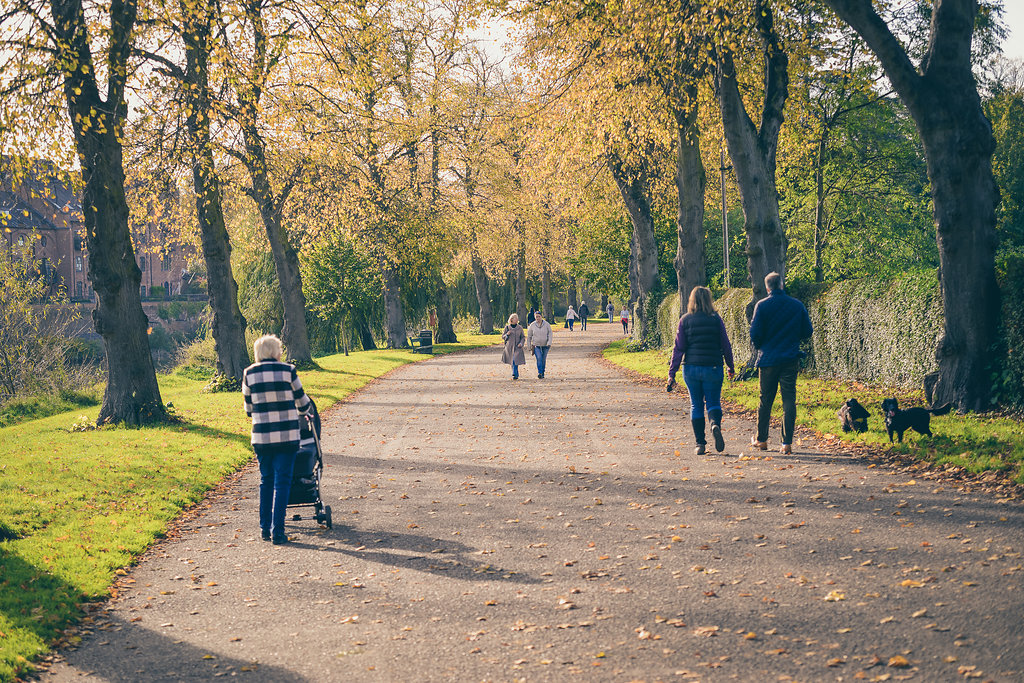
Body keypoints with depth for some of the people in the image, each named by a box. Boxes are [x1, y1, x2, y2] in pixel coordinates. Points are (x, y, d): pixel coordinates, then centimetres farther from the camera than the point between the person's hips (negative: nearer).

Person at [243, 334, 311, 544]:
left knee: (266, 480, 16)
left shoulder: (249, 374, 2)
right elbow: (302, 401, 8)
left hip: (261, 435, 2)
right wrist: (305, 410, 32)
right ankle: (277, 531, -2)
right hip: (287, 435, -2)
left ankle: (265, 528, 18)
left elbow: (249, 408, 11)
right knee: (282, 481, 1)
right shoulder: (288, 370, -4)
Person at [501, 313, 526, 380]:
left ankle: (514, 374, -17)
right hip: (509, 347, 2)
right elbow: (503, 336, 8)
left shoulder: (519, 328, 3)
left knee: (515, 360, -17)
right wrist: (507, 334, -13)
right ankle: (517, 374, 20)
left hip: (517, 347, -1)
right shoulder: (507, 327, 2)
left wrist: (521, 343, -7)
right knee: (512, 361, 6)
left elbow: (523, 337, 10)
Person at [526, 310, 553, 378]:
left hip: (545, 345, 1)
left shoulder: (546, 324, -3)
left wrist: (549, 343, -16)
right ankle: (539, 373, -25)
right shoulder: (532, 325, -1)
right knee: (539, 358, -19)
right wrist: (529, 347, 9)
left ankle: (542, 373, 22)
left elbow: (550, 334, -2)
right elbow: (529, 336, 7)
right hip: (536, 345, -1)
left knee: (543, 360, 7)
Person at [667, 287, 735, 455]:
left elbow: (678, 348, -2)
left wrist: (672, 373, 0)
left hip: (691, 368, 1)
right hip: (712, 368, -1)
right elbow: (726, 346, 1)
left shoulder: (685, 320, -1)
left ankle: (700, 443, 7)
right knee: (713, 402, 8)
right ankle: (715, 424, -24)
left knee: (696, 405, 10)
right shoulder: (716, 319, -2)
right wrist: (731, 367, 13)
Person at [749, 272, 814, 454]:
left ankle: (761, 439, 20)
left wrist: (759, 347, 12)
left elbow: (755, 335, -9)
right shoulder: (797, 305, 1)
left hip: (768, 359, -1)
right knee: (789, 400, 2)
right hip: (790, 360, 1)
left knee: (765, 400, 11)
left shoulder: (762, 306, -6)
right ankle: (787, 443, -3)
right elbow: (807, 332, 5)